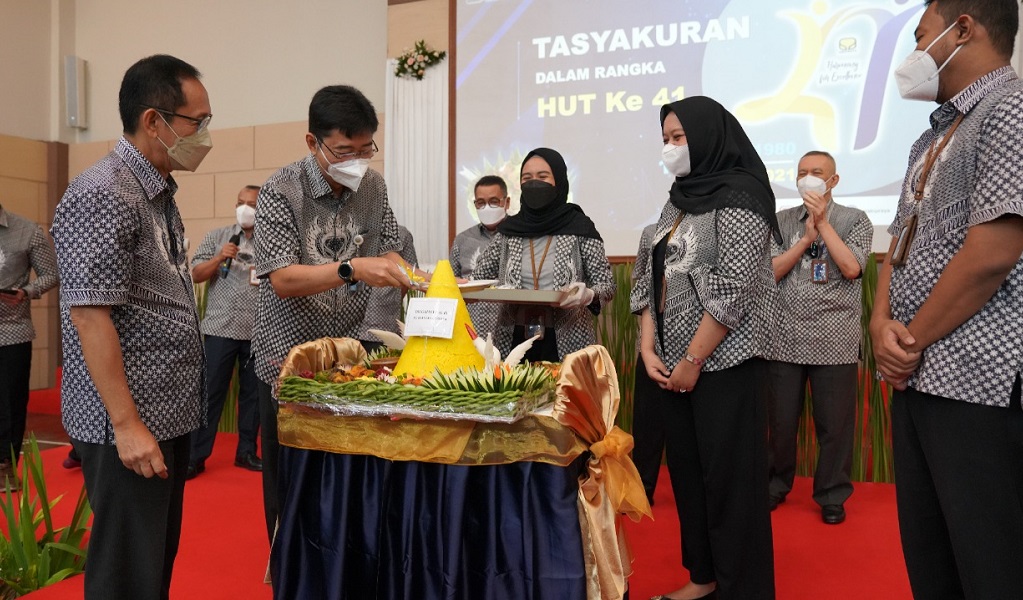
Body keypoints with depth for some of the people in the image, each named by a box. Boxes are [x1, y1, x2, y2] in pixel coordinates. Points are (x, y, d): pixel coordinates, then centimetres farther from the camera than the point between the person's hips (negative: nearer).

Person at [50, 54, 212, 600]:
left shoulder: (159, 194, 13)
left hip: (169, 413, 9)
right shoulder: (102, 195, -15)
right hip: (130, 422, -9)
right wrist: (127, 425, -20)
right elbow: (89, 315, -20)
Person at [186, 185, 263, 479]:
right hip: (220, 328, -1)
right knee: (210, 392, 1)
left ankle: (247, 452, 20)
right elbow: (196, 275, 4)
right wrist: (219, 259, -12)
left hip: (258, 331, 1)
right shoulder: (217, 237, 7)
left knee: (253, 392, 9)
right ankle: (196, 456, 8)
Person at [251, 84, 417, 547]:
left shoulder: (373, 186, 2)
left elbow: (389, 249, 8)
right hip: (289, 357, -4)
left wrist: (408, 274, -15)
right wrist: (351, 270, -33)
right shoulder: (281, 191, -13)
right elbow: (283, 280, -20)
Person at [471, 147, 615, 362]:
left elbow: (607, 285, -2)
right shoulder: (508, 230, 6)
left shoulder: (579, 227, -3)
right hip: (513, 342, 3)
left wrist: (587, 295, -23)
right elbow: (478, 278, 11)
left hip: (566, 344, -2)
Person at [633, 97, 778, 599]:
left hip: (723, 365, -8)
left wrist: (693, 361, -15)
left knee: (728, 478, 0)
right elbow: (651, 279, 12)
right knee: (685, 469, 13)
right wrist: (649, 349, 1)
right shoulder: (677, 202, 14)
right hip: (672, 364, 8)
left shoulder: (739, 197, -10)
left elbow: (734, 292, -18)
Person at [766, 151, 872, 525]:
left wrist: (823, 222, -10)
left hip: (835, 341, -1)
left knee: (834, 423, 4)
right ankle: (776, 484, 27)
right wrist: (807, 237, -10)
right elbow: (770, 272, -2)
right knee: (780, 420, 8)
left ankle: (832, 494, 22)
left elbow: (851, 268, -11)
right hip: (785, 337, 2)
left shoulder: (855, 220, 4)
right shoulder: (781, 221, 9)